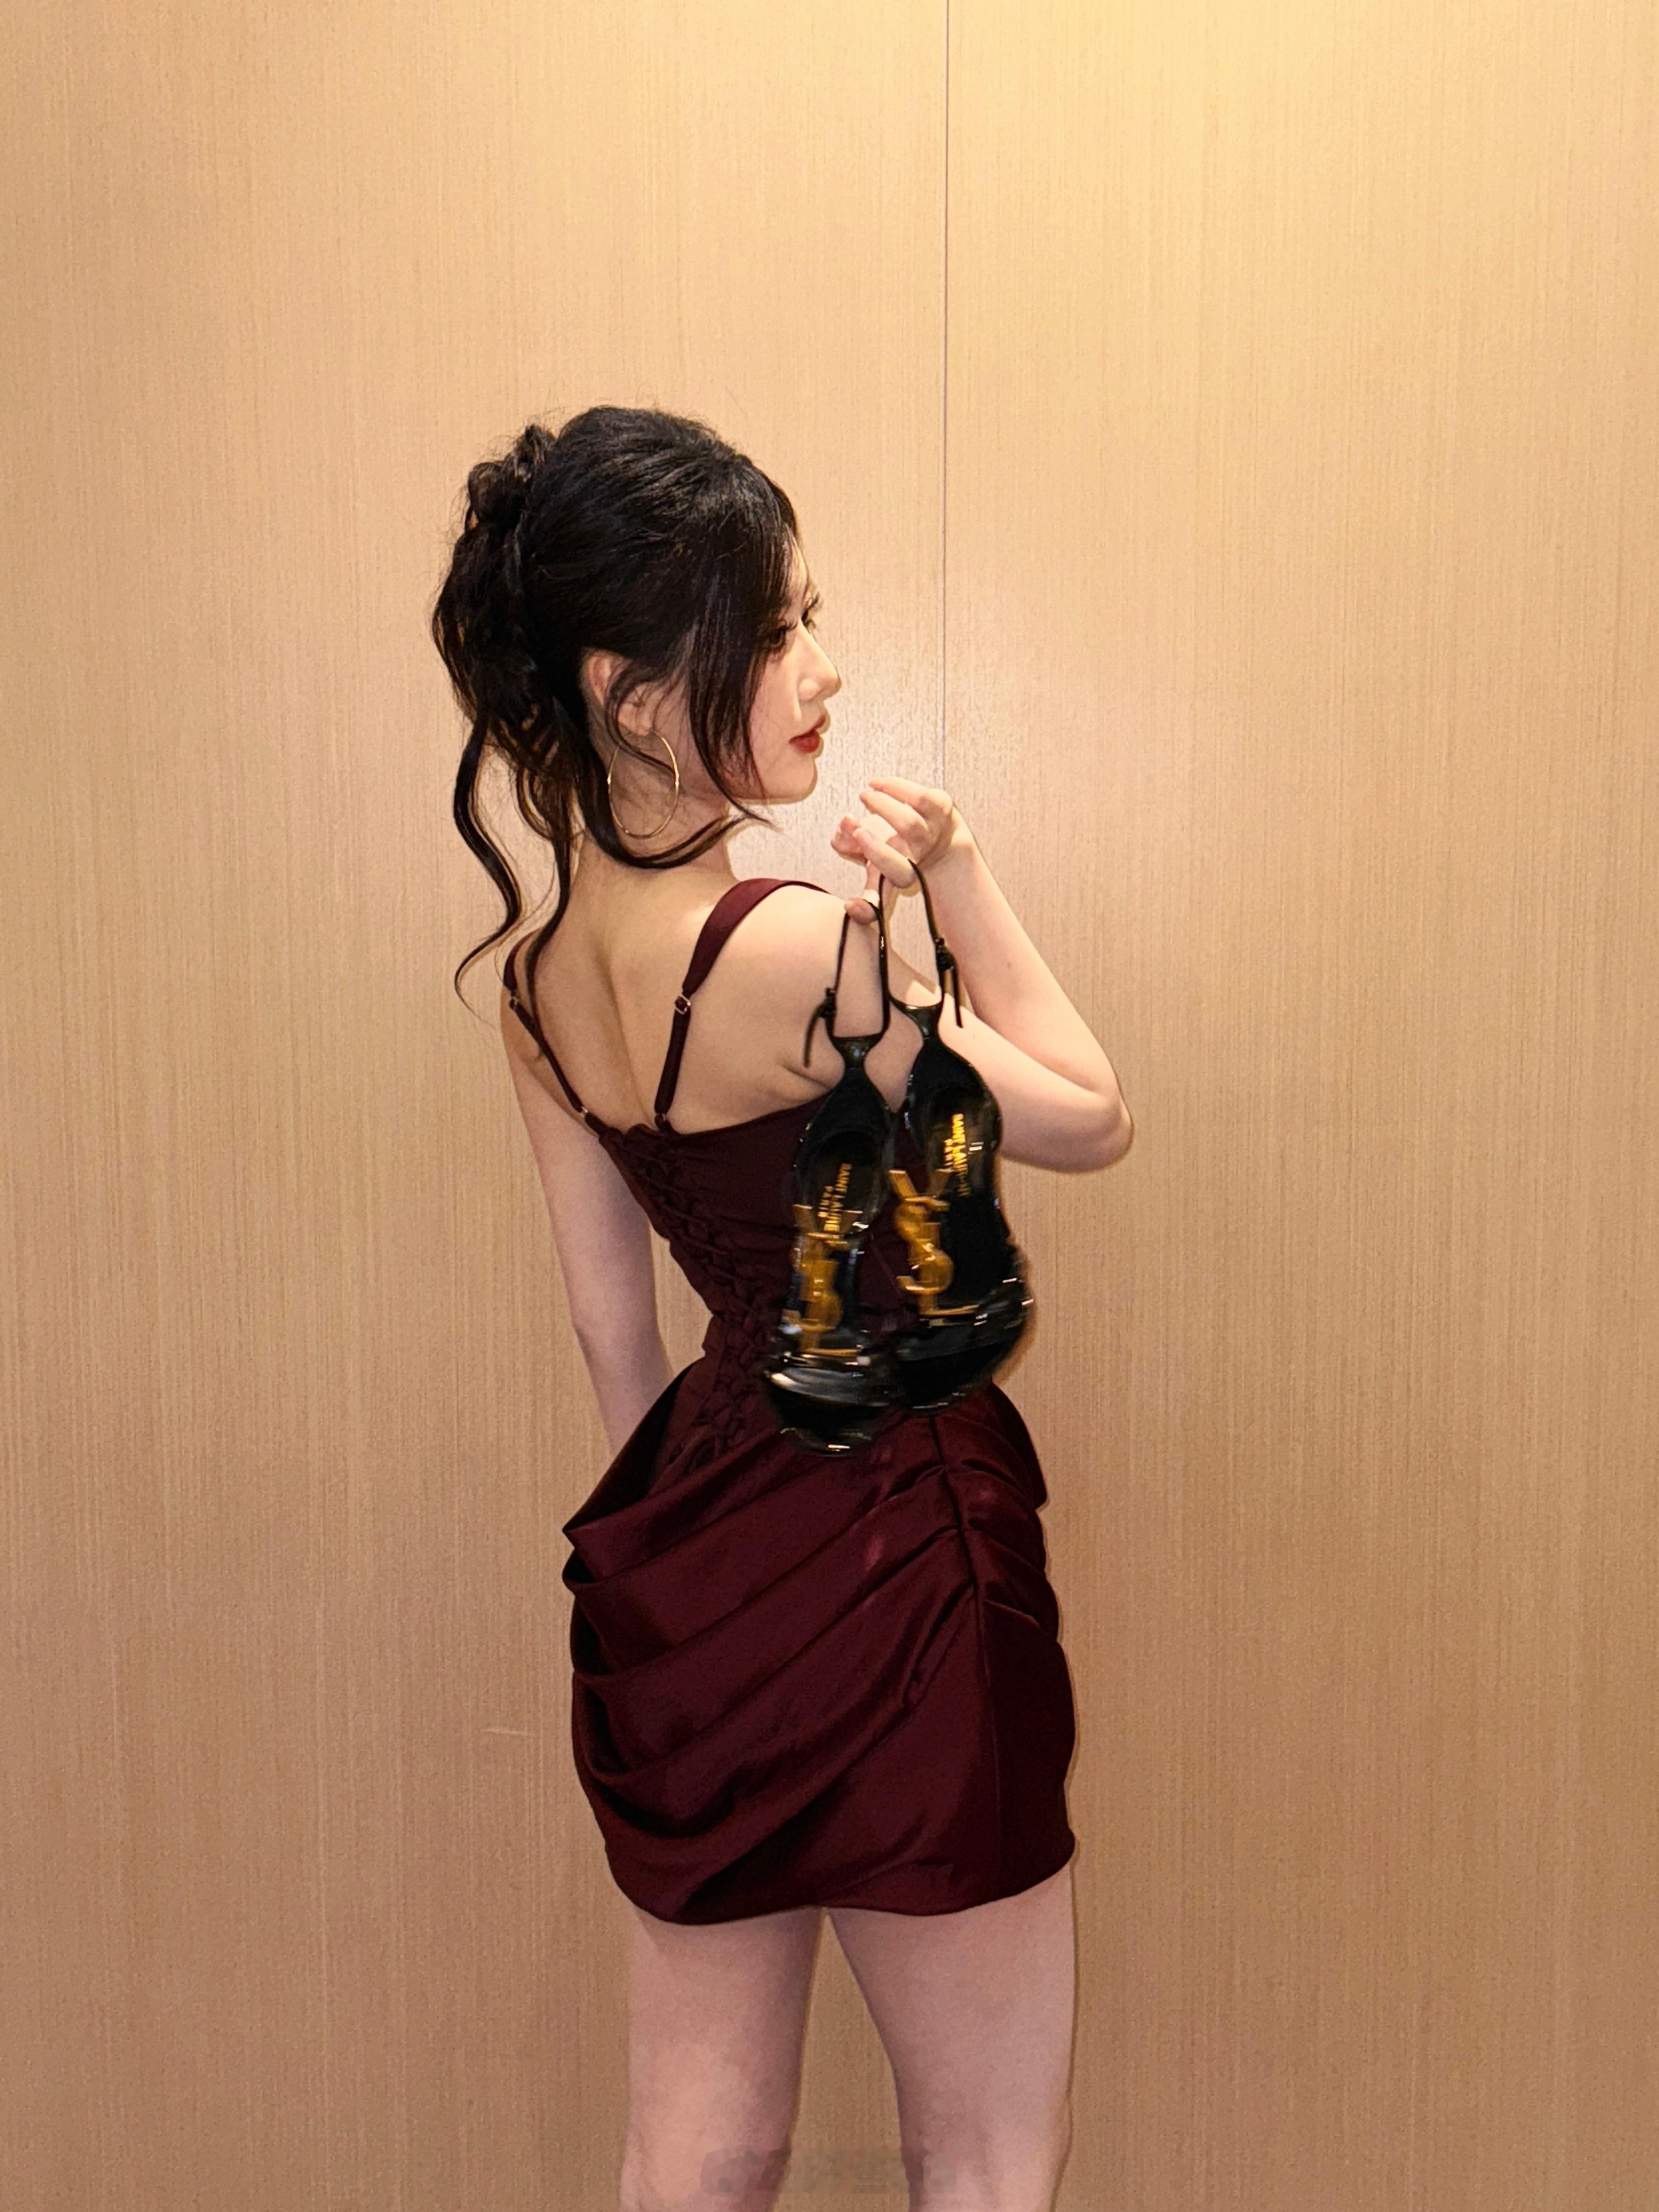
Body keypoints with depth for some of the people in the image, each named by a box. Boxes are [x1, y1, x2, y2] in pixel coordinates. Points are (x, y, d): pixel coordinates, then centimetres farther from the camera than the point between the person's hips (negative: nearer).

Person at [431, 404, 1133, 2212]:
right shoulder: (791, 947, -25)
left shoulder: (539, 978, 0)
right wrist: (956, 875, -7)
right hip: (890, 1553, -8)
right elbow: (1090, 1120, -9)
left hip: (687, 1567, 8)